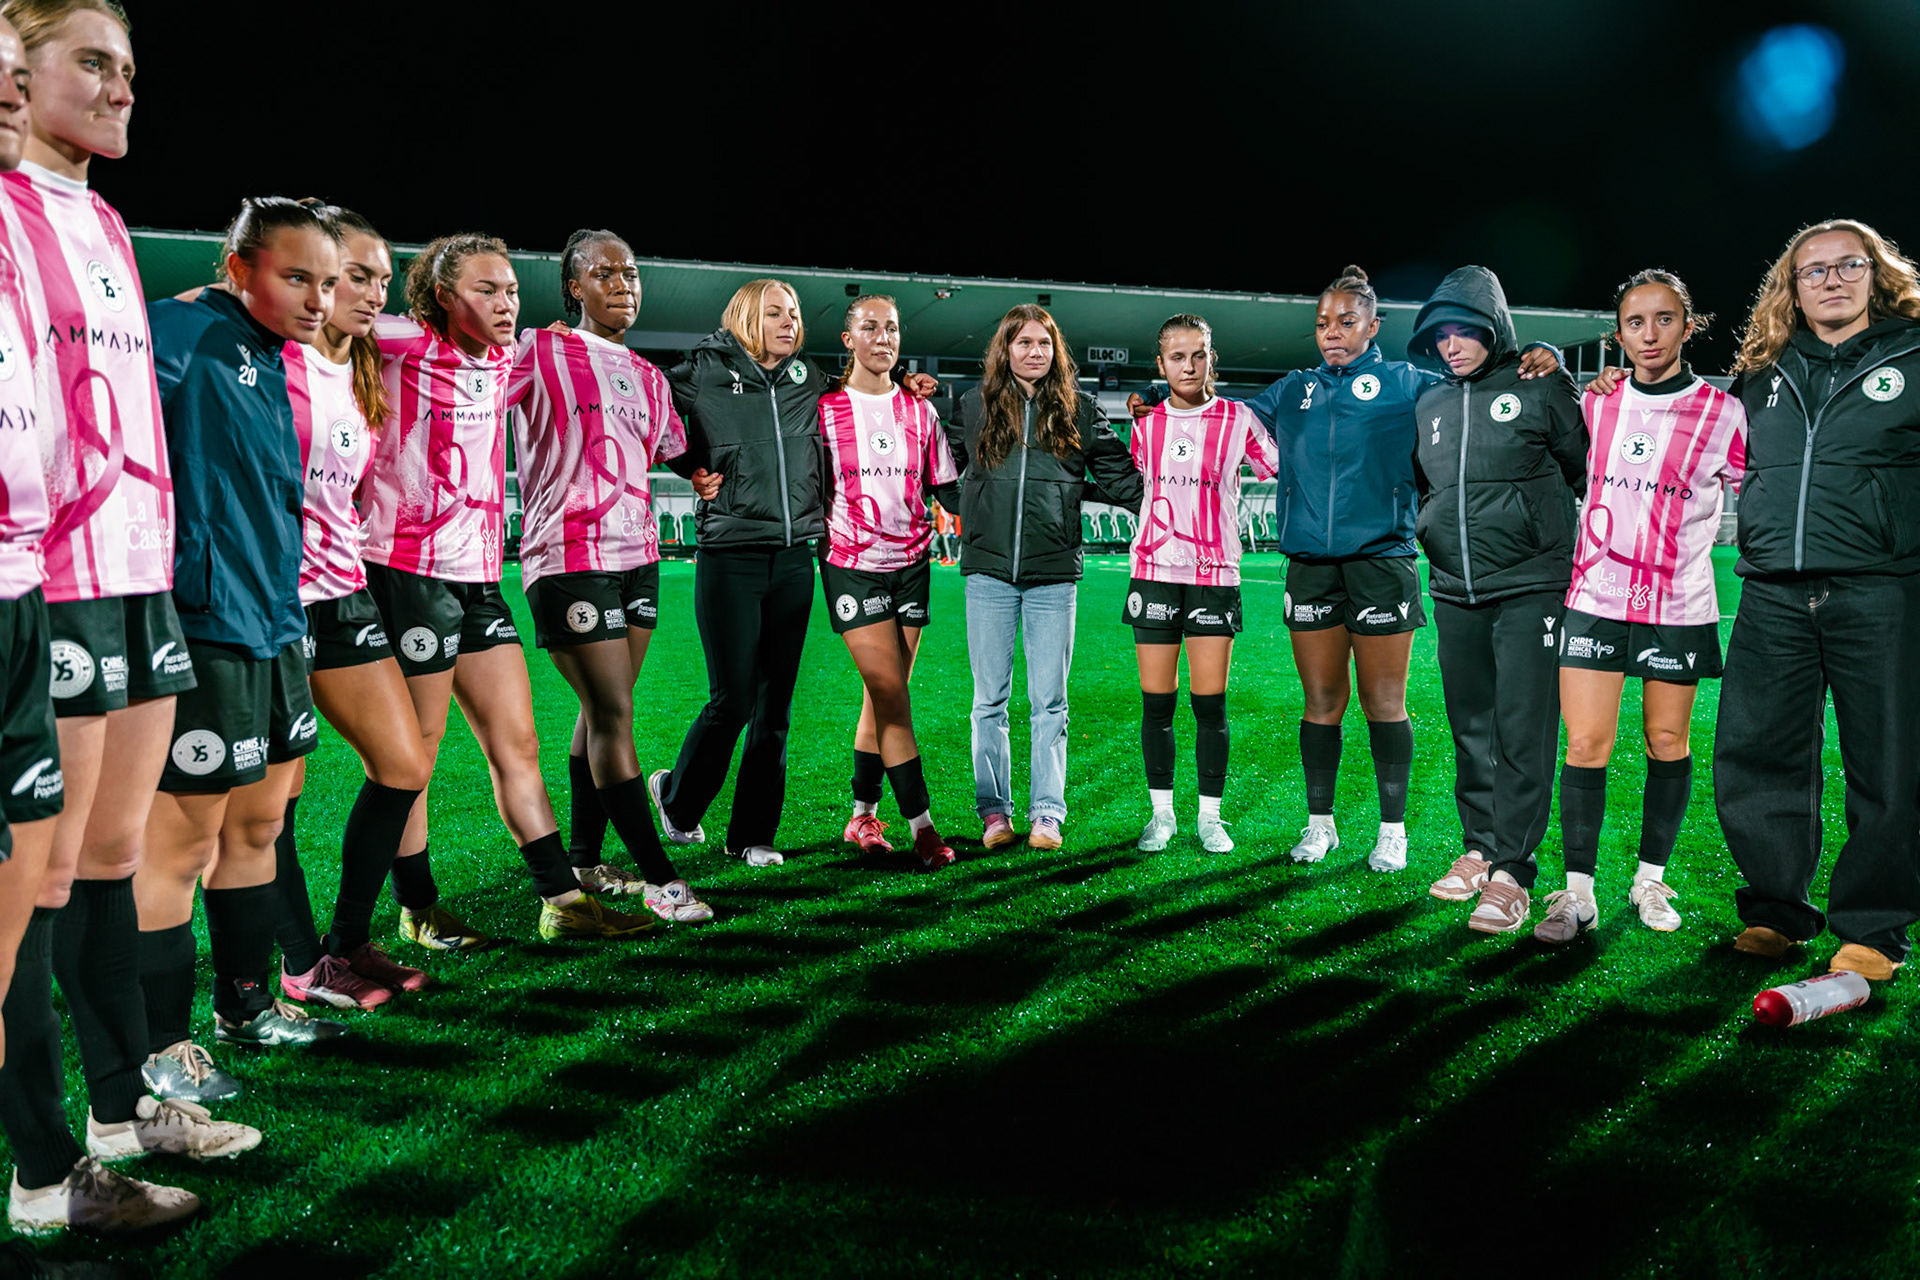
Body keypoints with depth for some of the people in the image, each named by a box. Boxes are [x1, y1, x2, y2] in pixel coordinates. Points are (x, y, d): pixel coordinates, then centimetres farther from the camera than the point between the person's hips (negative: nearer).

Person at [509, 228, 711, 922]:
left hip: (636, 553, 7)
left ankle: (584, 859, 21)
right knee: (612, 714, -7)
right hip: (570, 556, -7)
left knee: (603, 709, 10)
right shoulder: (536, 353, -3)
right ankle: (659, 877, -3)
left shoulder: (649, 377, 17)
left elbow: (675, 451, 29)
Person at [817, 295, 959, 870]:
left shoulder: (918, 410, 11)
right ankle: (921, 825, -8)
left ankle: (863, 815, 17)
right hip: (852, 564, -4)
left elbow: (947, 489, 15)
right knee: (890, 693, -11)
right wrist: (814, 550, -3)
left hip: (911, 563, 4)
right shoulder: (823, 408, -1)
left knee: (884, 695, 6)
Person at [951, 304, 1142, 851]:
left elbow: (1118, 474, 9)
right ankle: (994, 811, 15)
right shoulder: (976, 405, 7)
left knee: (1049, 701, 3)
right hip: (989, 572, 1)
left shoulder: (1078, 411, 5)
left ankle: (1047, 812, 10)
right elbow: (943, 466, 21)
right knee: (990, 699, 6)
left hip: (1054, 576, -1)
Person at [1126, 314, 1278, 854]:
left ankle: (1210, 816, 12)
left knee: (1210, 702, 0)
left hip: (1215, 574, -2)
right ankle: (1162, 812, 16)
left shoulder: (1239, 419, 1)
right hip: (1154, 571, 2)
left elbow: (1283, 472, 8)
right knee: (1156, 701, 3)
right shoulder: (1145, 424, 8)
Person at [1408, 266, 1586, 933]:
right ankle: (1479, 849, 22)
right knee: (1470, 728, 11)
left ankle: (1511, 872, -5)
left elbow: (1586, 469, 4)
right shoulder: (1428, 407, 13)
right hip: (1455, 592, 5)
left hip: (1530, 585, -5)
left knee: (1522, 730, -8)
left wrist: (1549, 533, 4)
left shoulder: (1540, 388, -2)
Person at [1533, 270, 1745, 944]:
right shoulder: (1596, 405, 6)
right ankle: (1577, 892, 3)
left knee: (1667, 743, 8)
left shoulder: (1722, 413, -1)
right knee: (1585, 744, -5)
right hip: (1596, 597, 1)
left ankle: (1650, 879, 24)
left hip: (1679, 604, -1)